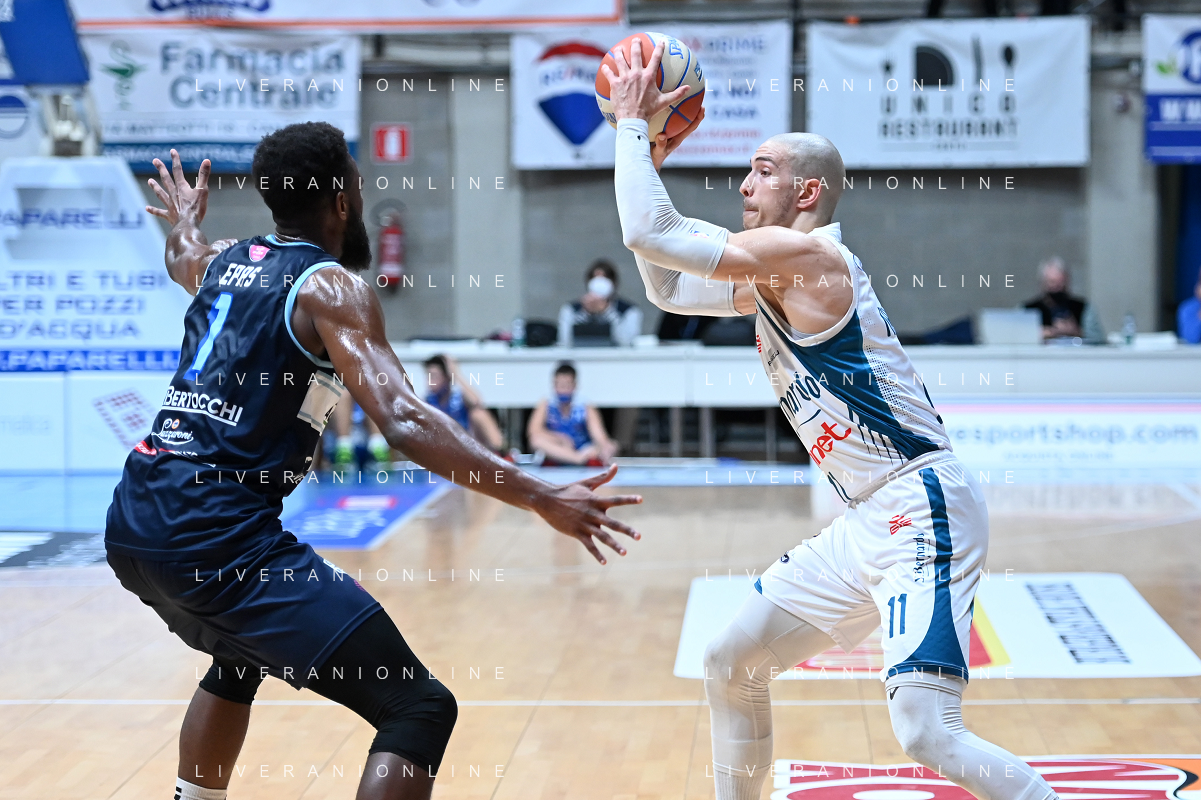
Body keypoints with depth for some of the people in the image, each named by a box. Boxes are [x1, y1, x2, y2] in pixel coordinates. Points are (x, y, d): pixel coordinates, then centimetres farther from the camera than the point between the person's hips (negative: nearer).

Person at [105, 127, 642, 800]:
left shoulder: (223, 262, 17)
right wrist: (540, 498, -23)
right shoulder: (332, 286, -6)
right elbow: (403, 420, -20)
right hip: (219, 538, -9)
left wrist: (185, 221, 68)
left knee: (240, 659, 38)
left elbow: (181, 258, 45)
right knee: (421, 708, -7)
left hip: (132, 525, 9)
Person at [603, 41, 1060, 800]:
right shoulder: (769, 278, 15)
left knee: (927, 732, -20)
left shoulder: (807, 253, -14)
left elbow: (651, 235, -19)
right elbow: (666, 287, 25)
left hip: (924, 508, -10)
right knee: (730, 663, 16)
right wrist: (649, 162, 18)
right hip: (871, 520, 10)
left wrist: (633, 124, -6)